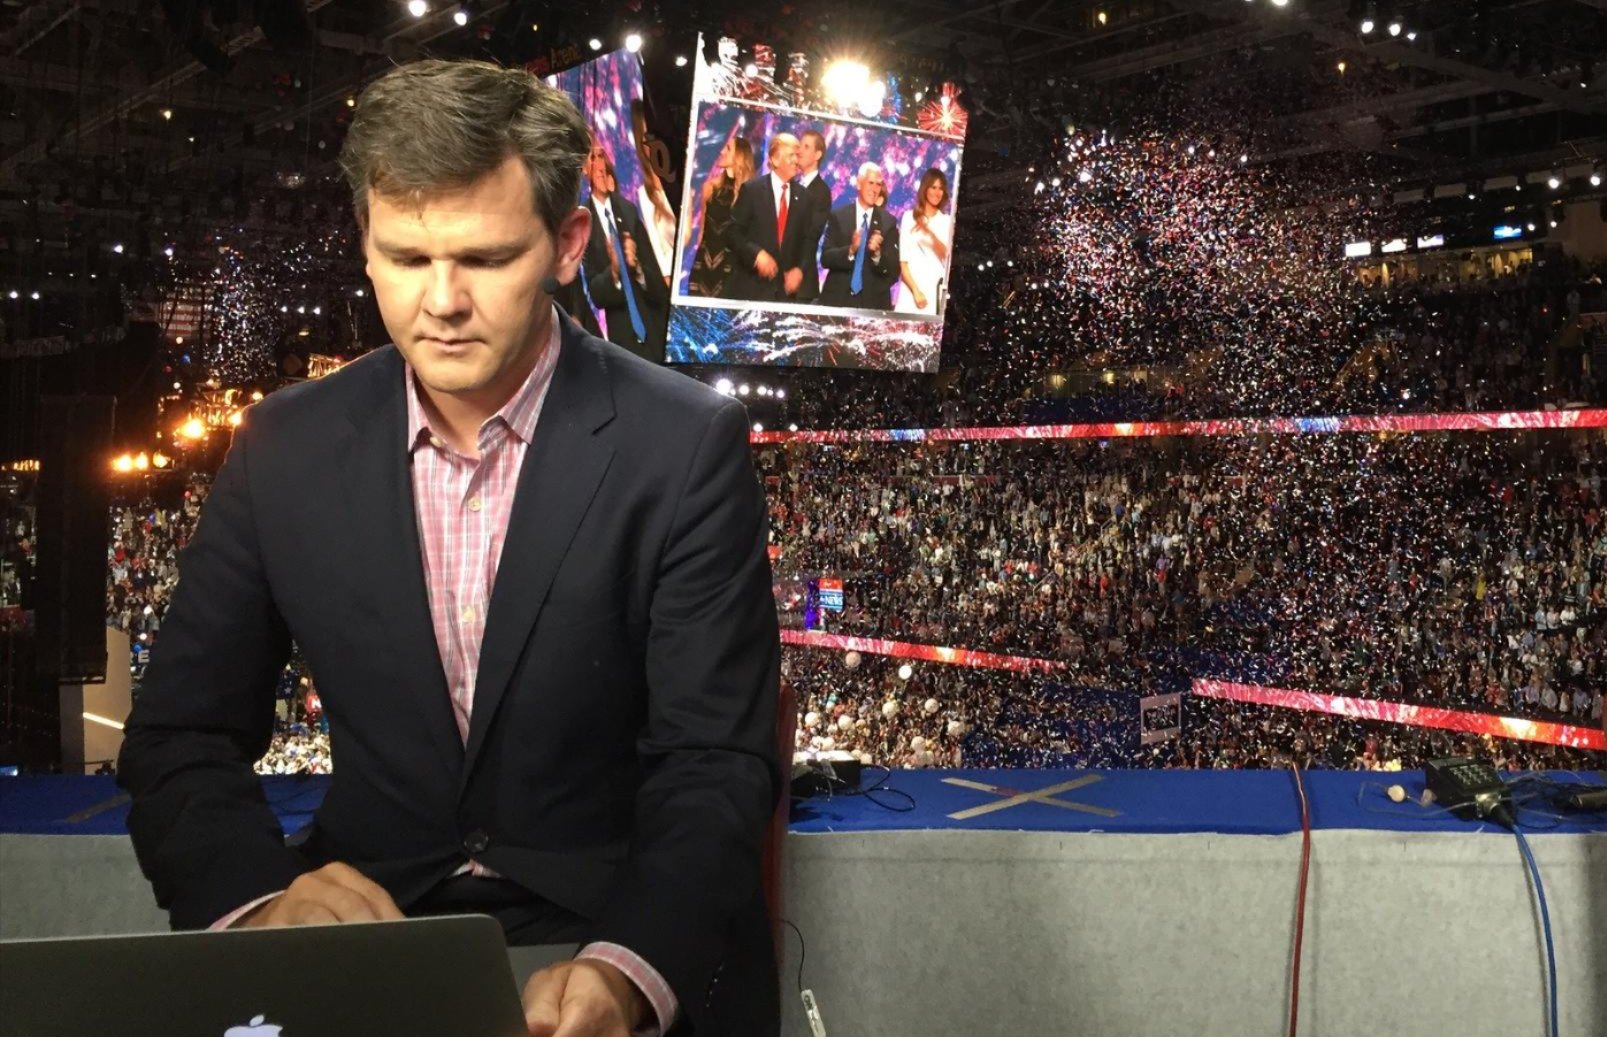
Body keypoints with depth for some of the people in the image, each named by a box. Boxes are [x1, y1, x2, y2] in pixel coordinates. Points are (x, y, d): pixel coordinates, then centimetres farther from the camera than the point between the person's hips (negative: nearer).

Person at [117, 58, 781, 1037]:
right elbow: (183, 737, 2)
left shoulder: (685, 445, -9)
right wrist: (260, 899, -19)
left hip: (625, 935, -2)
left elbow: (719, 761, -12)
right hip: (367, 924, 2)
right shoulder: (286, 447, 0)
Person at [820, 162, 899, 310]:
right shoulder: (838, 216, 3)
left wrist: (877, 253, -19)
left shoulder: (888, 222, 3)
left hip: (874, 301, 0)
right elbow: (825, 258, -4)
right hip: (838, 297, 0)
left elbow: (894, 269, 0)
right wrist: (850, 250, -21)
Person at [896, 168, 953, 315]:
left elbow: (945, 256, -3)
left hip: (936, 290, 1)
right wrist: (915, 291, -10)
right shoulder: (909, 217, 6)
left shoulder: (947, 221, 11)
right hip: (910, 289, -1)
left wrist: (930, 233, -20)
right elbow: (903, 260, 1)